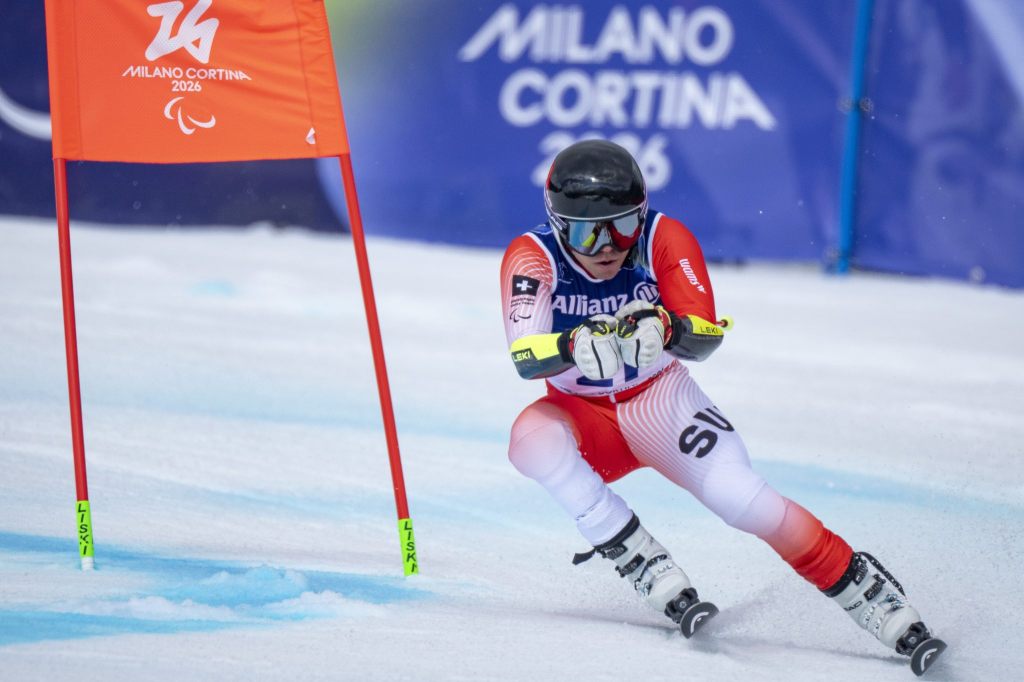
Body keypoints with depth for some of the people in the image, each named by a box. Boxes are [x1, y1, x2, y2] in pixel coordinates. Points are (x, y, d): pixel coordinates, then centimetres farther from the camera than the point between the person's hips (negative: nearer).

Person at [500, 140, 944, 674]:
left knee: (740, 499, -21)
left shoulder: (664, 241, -20)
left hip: (660, 400, -1)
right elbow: (524, 357, -35)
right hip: (582, 416, 1)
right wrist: (577, 346, -56)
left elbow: (705, 339, -28)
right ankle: (648, 569, -21)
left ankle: (871, 595, -5)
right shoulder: (533, 258, -21)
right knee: (531, 440, -32)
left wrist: (665, 328, -51)